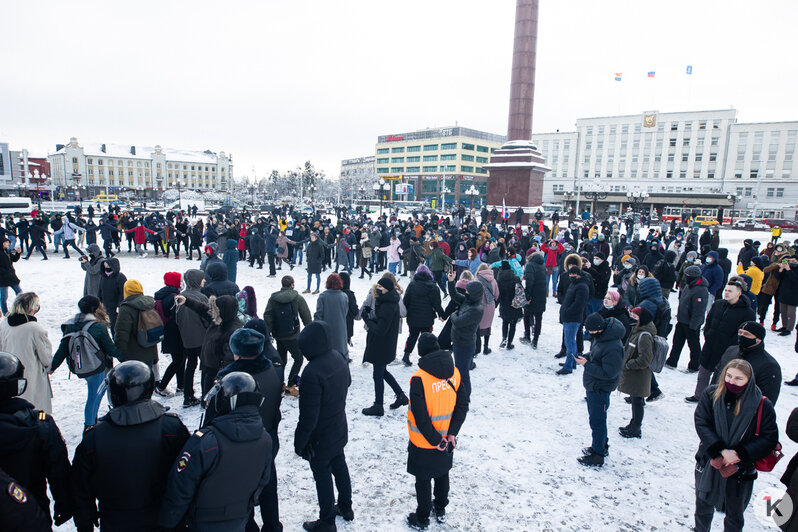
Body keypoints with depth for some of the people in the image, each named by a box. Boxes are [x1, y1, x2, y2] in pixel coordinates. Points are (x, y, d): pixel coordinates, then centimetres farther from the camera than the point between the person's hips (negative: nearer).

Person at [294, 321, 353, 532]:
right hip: (340, 430, 8)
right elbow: (347, 382, 12)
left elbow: (308, 416, -28)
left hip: (320, 439, -8)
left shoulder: (312, 372, -35)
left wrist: (299, 442, -14)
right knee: (339, 466, 25)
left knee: (322, 476, 12)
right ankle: (345, 507, 45)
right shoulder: (339, 358, -9)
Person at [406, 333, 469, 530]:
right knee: (442, 474, 25)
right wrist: (452, 433, -6)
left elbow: (421, 417, -25)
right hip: (446, 440, 5)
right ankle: (440, 509, 44)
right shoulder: (454, 372, -8)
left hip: (423, 443, -5)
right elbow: (463, 405, -5)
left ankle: (422, 519, 31)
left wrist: (435, 440, -14)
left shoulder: (419, 379, -26)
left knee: (423, 480, 14)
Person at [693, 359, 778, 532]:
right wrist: (721, 451, -23)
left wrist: (739, 454, -18)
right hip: (708, 464, 2)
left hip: (740, 471, -1)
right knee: (703, 508, 21)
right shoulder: (710, 394, -9)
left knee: (734, 517, 18)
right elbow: (701, 424, -12)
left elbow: (769, 438, -9)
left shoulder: (762, 405, -13)